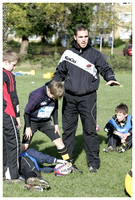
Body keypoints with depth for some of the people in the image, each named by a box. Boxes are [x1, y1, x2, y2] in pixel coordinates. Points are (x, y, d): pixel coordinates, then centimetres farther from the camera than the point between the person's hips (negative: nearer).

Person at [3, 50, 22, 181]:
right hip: (7, 114, -7)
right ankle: (12, 175, -1)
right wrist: (17, 116, -5)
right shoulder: (8, 76, -10)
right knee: (13, 143, 0)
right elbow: (13, 98, -10)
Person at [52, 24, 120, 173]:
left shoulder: (95, 54, 2)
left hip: (88, 98, -2)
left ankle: (93, 162, 6)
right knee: (68, 130, 7)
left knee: (90, 130, -2)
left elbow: (105, 69, 4)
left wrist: (111, 79, -16)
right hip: (69, 98, 2)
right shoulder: (68, 54, 8)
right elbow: (60, 73, 18)